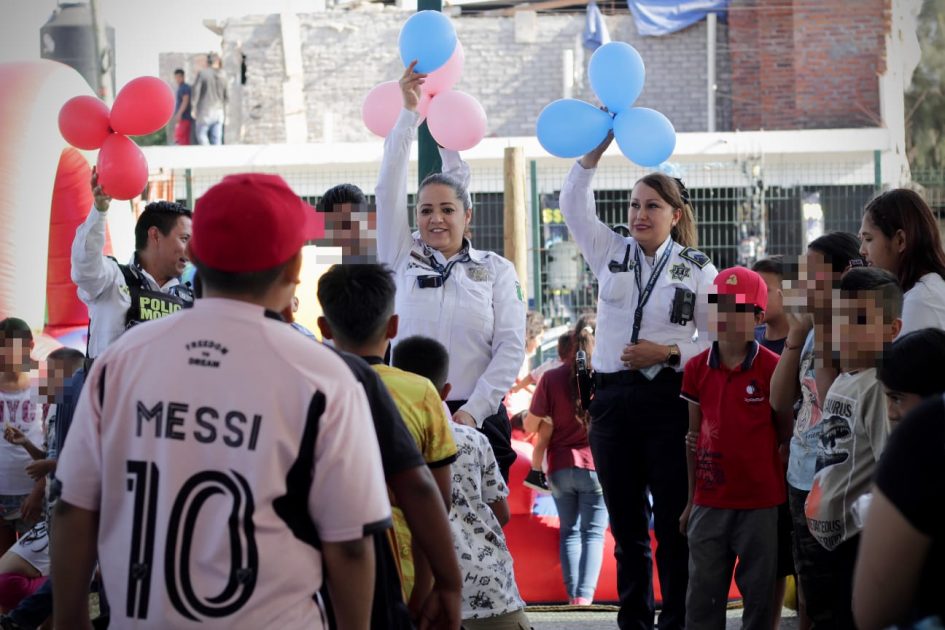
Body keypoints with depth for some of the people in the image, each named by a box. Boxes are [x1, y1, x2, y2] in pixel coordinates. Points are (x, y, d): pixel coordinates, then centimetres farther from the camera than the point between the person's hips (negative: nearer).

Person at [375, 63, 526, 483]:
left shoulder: (496, 270, 8)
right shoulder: (403, 259, 10)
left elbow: (511, 347, 1)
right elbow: (388, 188, 3)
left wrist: (473, 410, -9)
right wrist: (409, 113, -1)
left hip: (477, 420, 0)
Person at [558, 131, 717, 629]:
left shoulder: (697, 270, 3)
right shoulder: (611, 253, 9)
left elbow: (717, 339, 2)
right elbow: (573, 205, -1)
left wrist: (668, 353, -12)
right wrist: (595, 150, -11)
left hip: (669, 399, -3)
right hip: (613, 397, 3)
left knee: (672, 522, -2)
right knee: (626, 523, 8)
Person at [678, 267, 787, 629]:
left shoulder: (773, 368, -6)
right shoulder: (696, 368, 4)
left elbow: (786, 436, 1)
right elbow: (694, 435, 10)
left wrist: (785, 494, 0)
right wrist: (691, 500, 10)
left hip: (761, 503, -3)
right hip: (710, 502, 3)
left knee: (759, 593, 6)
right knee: (702, 596, 6)